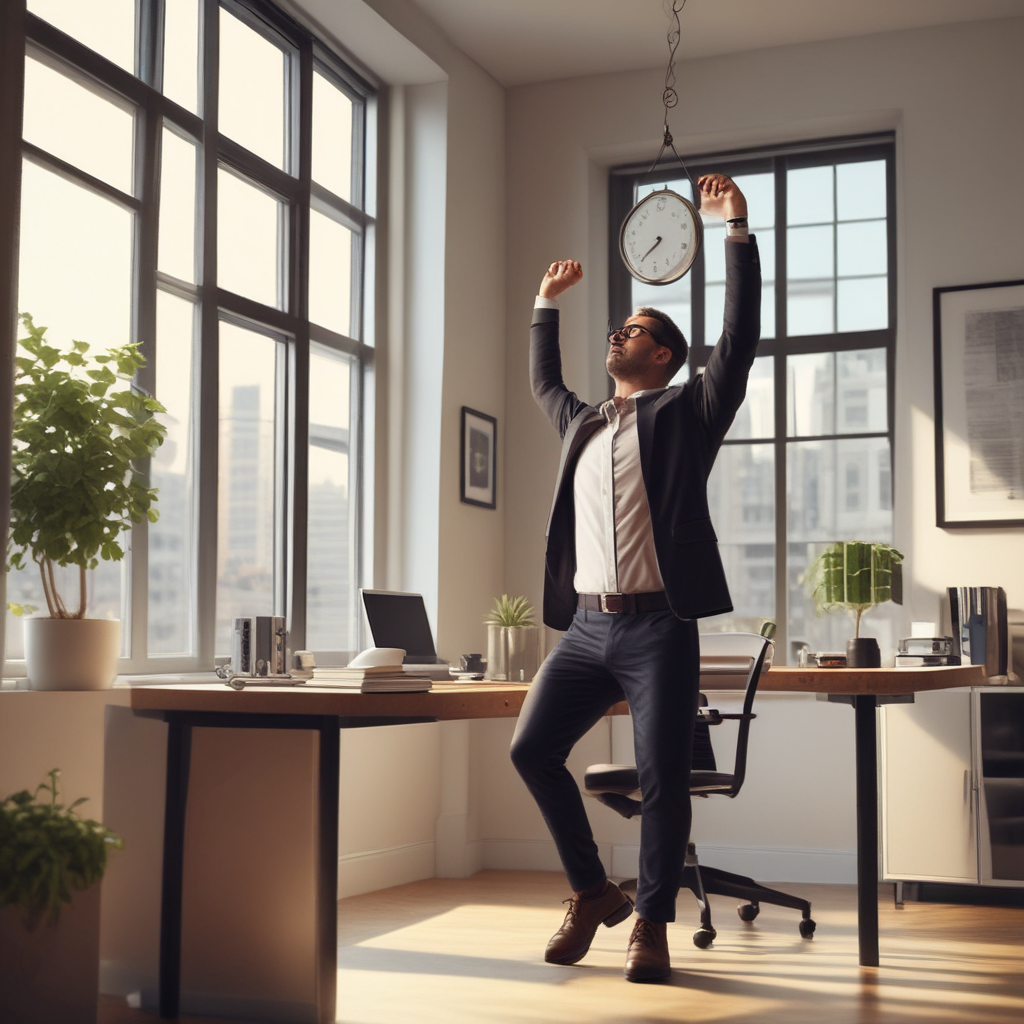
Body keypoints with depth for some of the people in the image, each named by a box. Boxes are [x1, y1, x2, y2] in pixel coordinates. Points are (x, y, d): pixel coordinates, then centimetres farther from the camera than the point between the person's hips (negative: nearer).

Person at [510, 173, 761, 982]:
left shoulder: (686, 413, 5)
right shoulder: (583, 424, 21)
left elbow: (739, 340, -5)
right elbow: (543, 383, 41)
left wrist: (738, 231, -9)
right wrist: (547, 303, 42)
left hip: (658, 628, -5)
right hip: (587, 626, 6)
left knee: (662, 779, -4)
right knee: (533, 750, -1)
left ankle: (651, 925, 11)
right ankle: (593, 894, 16)